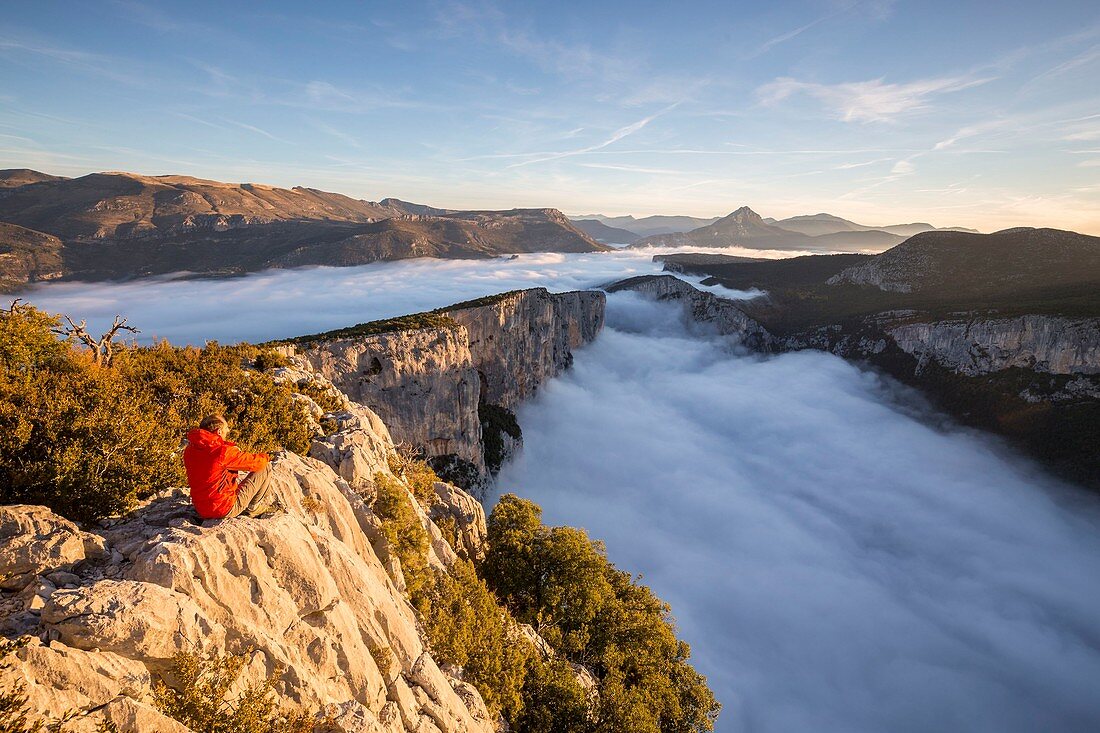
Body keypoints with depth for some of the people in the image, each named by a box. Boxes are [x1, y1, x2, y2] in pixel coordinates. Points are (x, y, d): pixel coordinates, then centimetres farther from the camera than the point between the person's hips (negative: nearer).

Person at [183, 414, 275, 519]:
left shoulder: (189, 450, -2)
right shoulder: (223, 451, -24)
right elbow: (256, 463, -13)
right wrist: (265, 457, 9)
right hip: (226, 510, -8)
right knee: (265, 468, -1)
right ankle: (253, 508, 16)